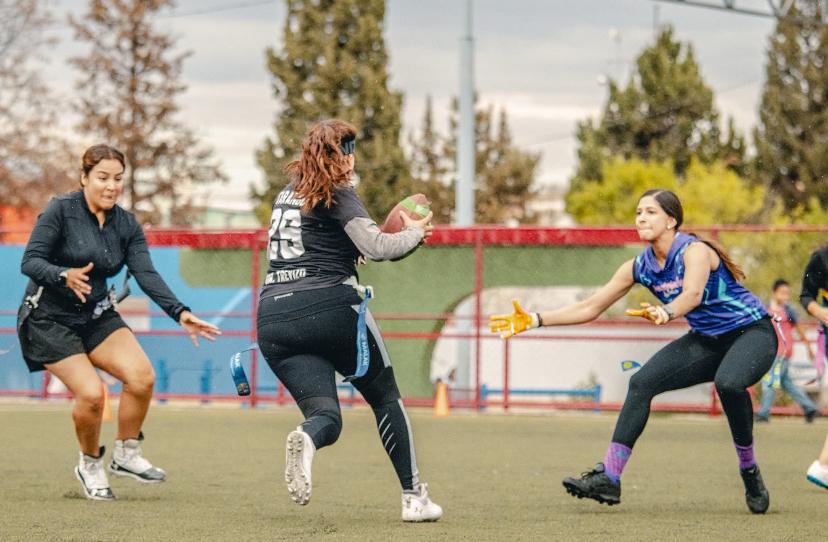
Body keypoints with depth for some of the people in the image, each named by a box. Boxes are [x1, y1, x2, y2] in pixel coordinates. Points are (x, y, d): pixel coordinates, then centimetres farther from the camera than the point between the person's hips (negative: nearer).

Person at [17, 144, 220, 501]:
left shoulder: (126, 225, 2)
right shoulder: (61, 211, -13)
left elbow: (147, 275, -8)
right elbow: (30, 262, -18)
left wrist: (180, 314, -23)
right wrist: (65, 276, -38)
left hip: (97, 316, 5)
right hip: (49, 319, -5)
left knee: (142, 376, -16)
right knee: (91, 393, -20)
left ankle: (126, 456, 4)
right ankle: (90, 464, 7)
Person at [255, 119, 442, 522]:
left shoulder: (286, 195, 20)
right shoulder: (338, 194, -2)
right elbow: (377, 247, -12)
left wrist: (354, 251, 29)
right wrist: (414, 232, 5)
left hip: (273, 315, 5)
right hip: (329, 306, -5)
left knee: (325, 414, 3)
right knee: (385, 397, 15)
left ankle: (305, 439, -35)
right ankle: (414, 498, 13)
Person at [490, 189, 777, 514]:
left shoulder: (695, 251, -21)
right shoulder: (639, 267, -1)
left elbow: (693, 294, -41)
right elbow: (591, 308, 3)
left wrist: (667, 312, -63)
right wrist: (535, 320, -4)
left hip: (752, 332, -7)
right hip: (707, 340, 7)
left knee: (729, 382, -37)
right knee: (642, 382, -11)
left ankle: (750, 475, -18)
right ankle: (609, 478, -11)